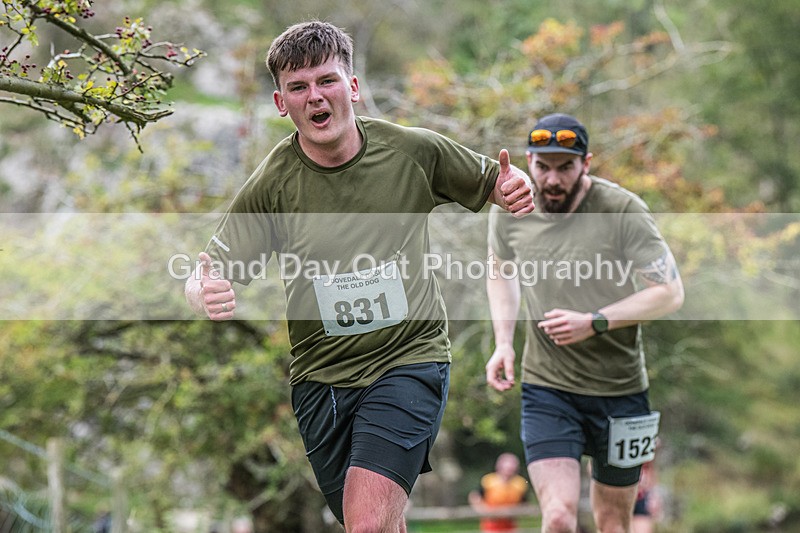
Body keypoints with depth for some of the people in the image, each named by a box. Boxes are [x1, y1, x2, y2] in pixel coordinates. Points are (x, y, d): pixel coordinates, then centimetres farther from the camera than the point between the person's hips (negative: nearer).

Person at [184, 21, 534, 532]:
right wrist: (208, 296, -29)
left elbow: (490, 183, 12)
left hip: (410, 360, -2)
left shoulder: (416, 151, -5)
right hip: (320, 375, 2)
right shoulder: (270, 188, -7)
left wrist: (515, 190, -13)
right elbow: (204, 279, -4)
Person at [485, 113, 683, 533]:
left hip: (619, 389, -1)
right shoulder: (509, 211, -3)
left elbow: (670, 293, -12)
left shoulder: (623, 211, -14)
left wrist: (594, 323, -23)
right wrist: (503, 342, 4)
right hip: (546, 387, 1)